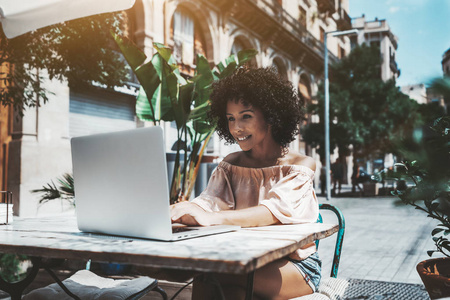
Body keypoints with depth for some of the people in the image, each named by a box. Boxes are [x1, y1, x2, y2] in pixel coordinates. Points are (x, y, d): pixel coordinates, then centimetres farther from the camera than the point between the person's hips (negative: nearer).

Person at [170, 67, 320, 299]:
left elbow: (277, 210, -24)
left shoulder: (300, 166, -5)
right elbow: (208, 202, -7)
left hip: (294, 265, -3)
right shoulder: (230, 165, 10)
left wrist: (210, 218, -40)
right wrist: (171, 211, -30)